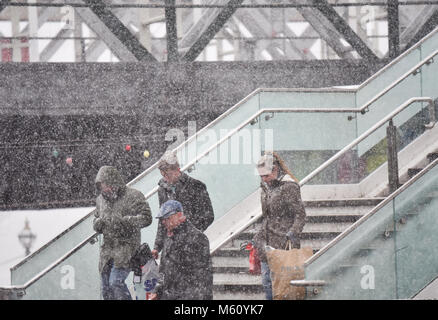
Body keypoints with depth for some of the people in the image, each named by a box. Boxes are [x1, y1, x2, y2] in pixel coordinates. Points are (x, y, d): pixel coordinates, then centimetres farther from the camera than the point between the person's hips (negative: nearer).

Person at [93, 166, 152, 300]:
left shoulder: (133, 196, -5)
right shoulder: (101, 199, 13)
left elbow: (146, 218, -13)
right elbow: (96, 220, 24)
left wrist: (123, 220, -26)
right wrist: (98, 223, -2)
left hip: (127, 246, -7)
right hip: (107, 248, 7)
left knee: (116, 282, -22)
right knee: (106, 289, 7)